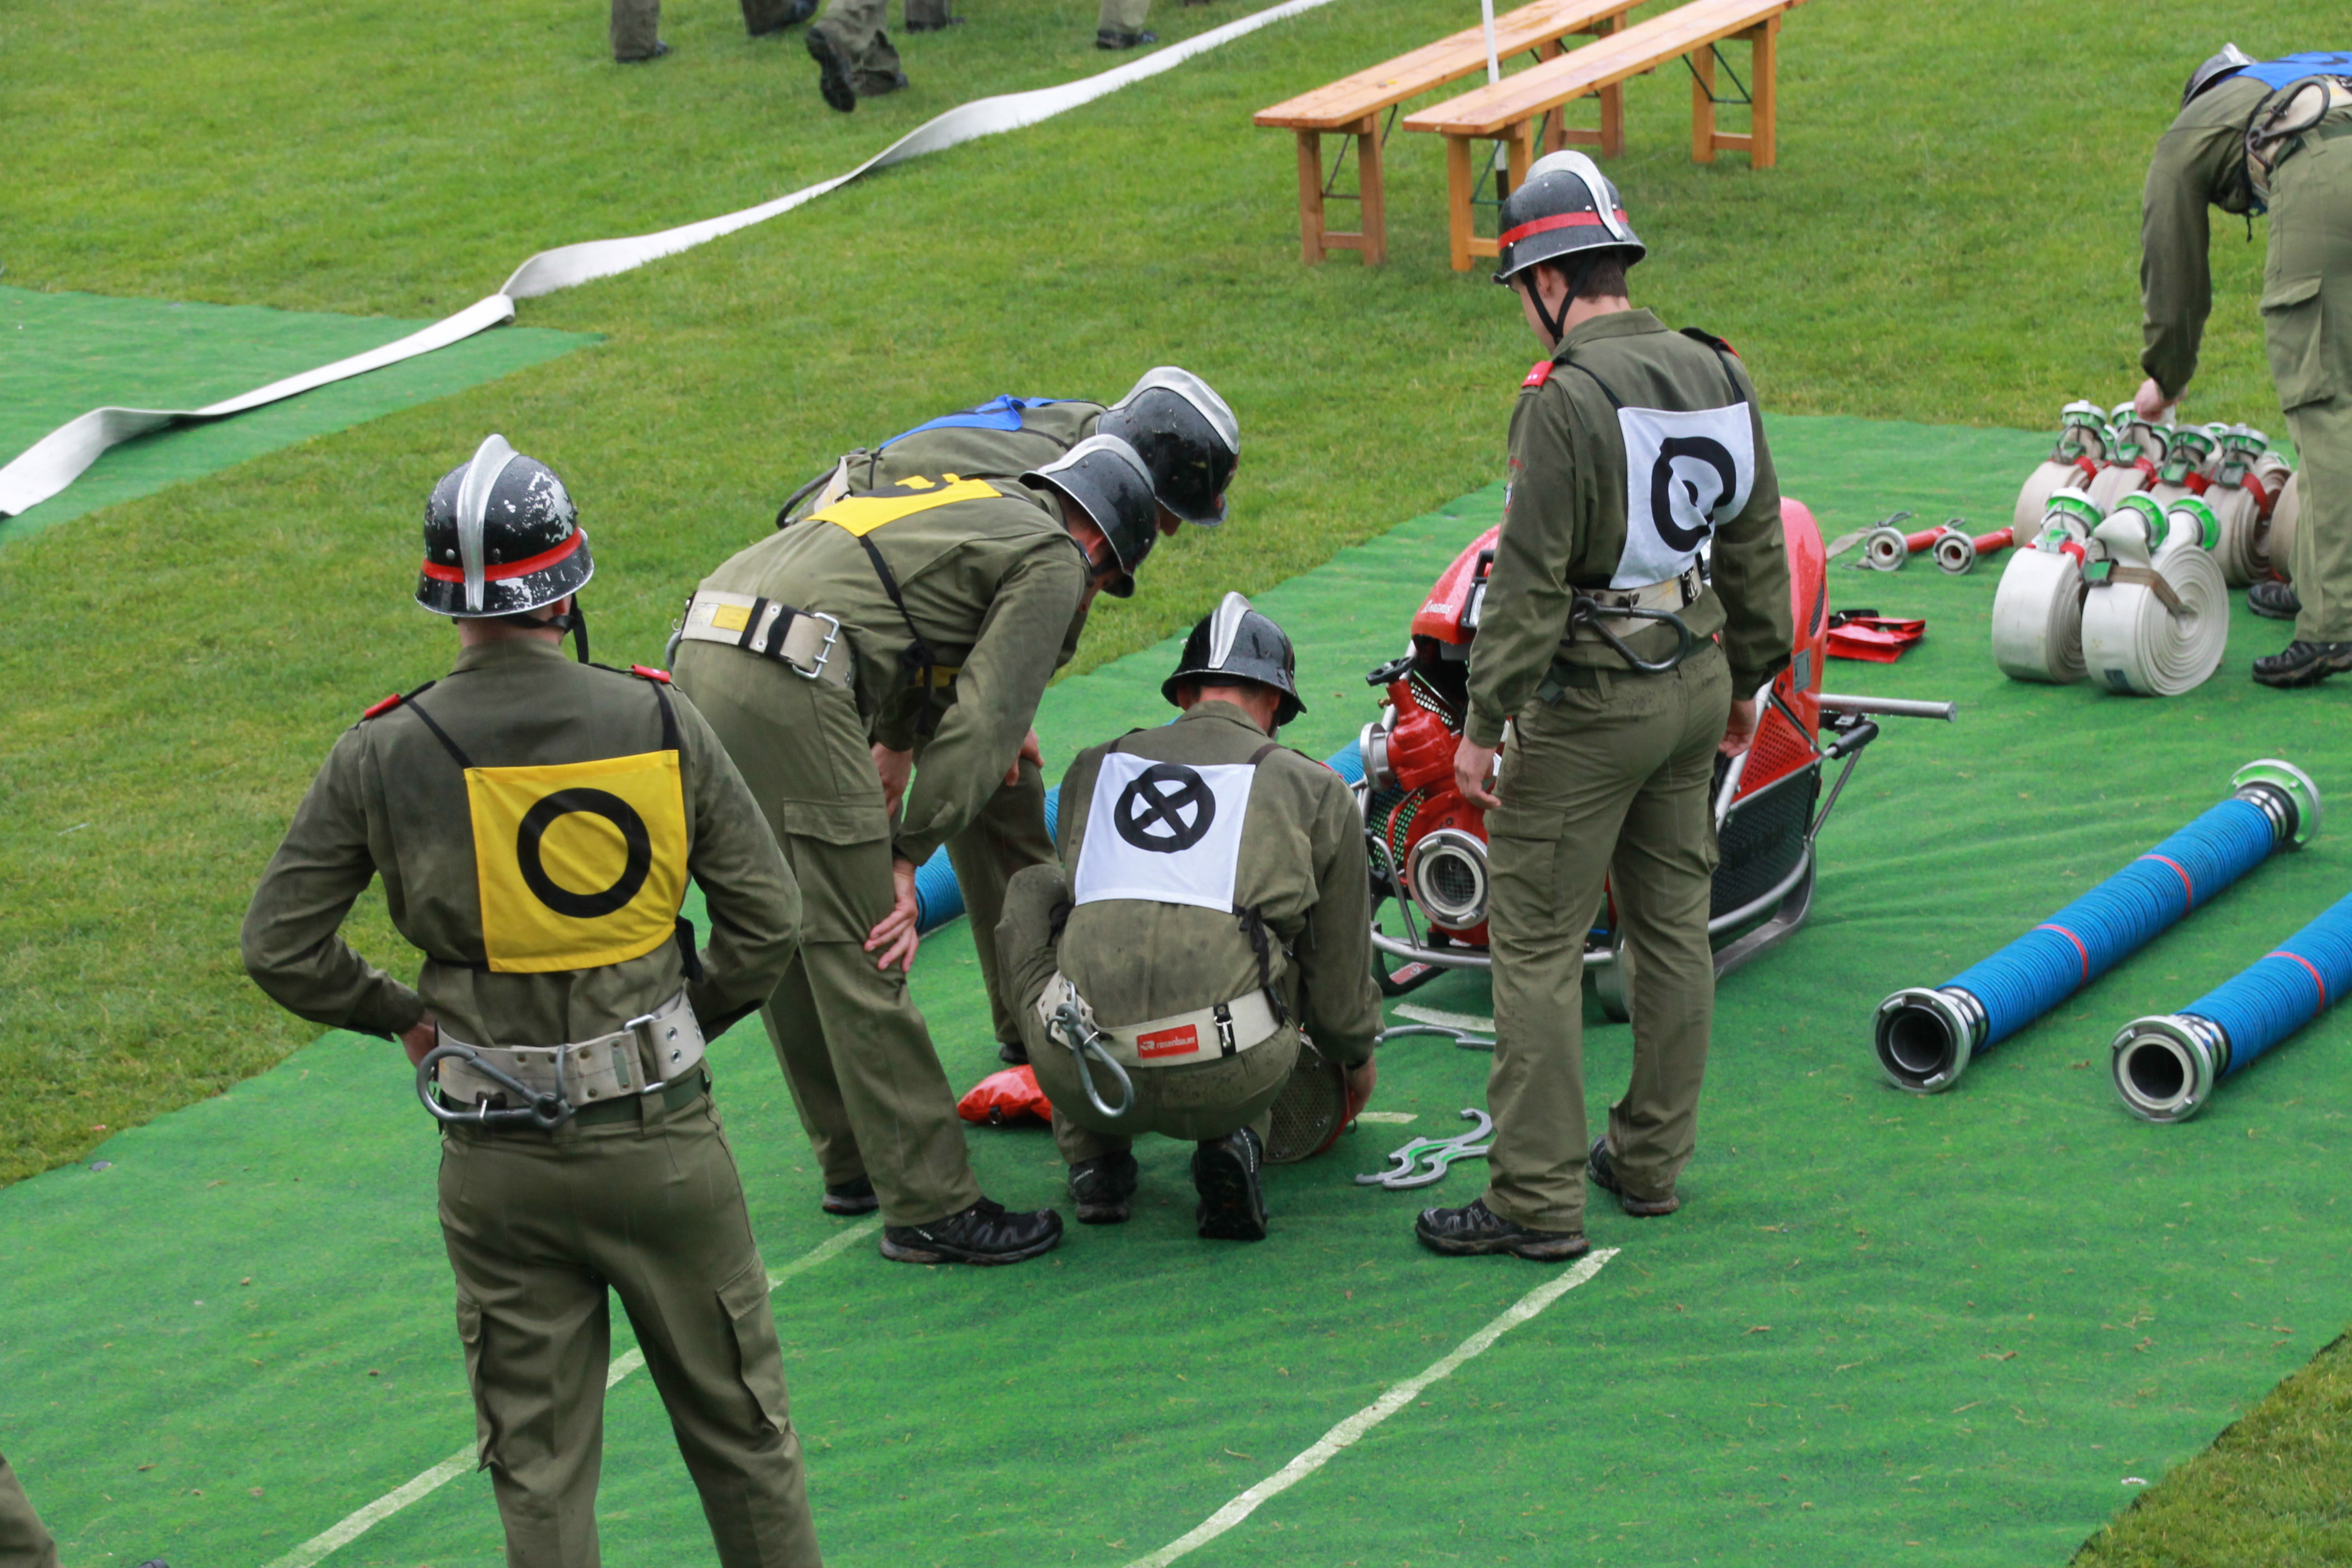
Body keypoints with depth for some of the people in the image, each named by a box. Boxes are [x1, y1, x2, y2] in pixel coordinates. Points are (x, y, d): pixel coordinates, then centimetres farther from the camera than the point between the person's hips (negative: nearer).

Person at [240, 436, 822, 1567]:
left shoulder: (382, 755, -8)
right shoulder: (661, 724, -8)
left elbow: (280, 947, -3)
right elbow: (768, 916, -4)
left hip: (497, 1164, 0)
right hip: (660, 1135, 0)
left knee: (538, 1459, 11)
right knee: (739, 1429, 16)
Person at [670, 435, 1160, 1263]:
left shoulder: (968, 504, 32)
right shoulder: (1053, 559, 6)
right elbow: (982, 727, -2)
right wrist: (907, 855, 1)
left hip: (705, 649, 9)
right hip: (788, 688, -9)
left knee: (785, 937, 18)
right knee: (859, 953, -3)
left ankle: (855, 1164, 30)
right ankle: (929, 1209, 3)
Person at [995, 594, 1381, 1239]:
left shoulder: (1094, 768, 22)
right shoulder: (1316, 789, 15)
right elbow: (1341, 968, 22)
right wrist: (1356, 1055, 45)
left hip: (1080, 1078, 1)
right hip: (1229, 1080, -1)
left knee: (1035, 891, 29)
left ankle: (1094, 1156, 26)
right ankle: (1231, 1142, 9)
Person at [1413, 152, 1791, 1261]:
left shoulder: (1565, 400, -19)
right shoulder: (1714, 375, 5)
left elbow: (1529, 584, -21)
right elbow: (1757, 546, 13)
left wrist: (1482, 725, -14)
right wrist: (1747, 679, 24)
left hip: (1590, 702, -8)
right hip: (1694, 680, 8)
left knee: (1537, 942, -2)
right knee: (1672, 923, 15)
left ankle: (1538, 1198, -1)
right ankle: (1652, 1160, 25)